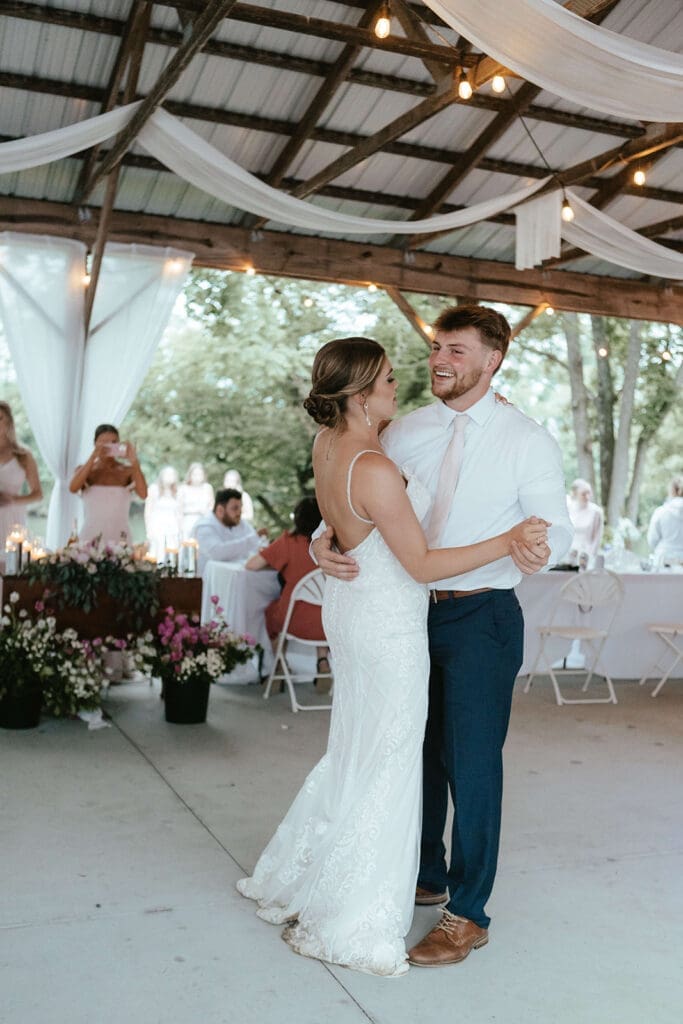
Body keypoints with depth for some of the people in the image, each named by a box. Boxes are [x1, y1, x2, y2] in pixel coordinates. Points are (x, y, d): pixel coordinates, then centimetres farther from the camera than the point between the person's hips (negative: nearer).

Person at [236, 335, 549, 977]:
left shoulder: (327, 445, 1)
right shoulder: (375, 472, -26)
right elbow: (422, 565, -21)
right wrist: (507, 542, -19)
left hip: (349, 605, 9)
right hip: (388, 623, -9)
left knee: (353, 753, 23)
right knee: (383, 768, 6)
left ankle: (292, 881, 39)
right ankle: (346, 929, 21)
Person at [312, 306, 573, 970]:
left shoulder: (527, 441, -4)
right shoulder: (403, 433, 5)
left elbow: (557, 527, -5)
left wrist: (538, 551, -28)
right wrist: (324, 544, -17)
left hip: (482, 617, -4)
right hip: (412, 611, 5)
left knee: (471, 761, 0)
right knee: (415, 751, 16)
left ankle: (468, 914, 17)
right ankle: (426, 876, 39)